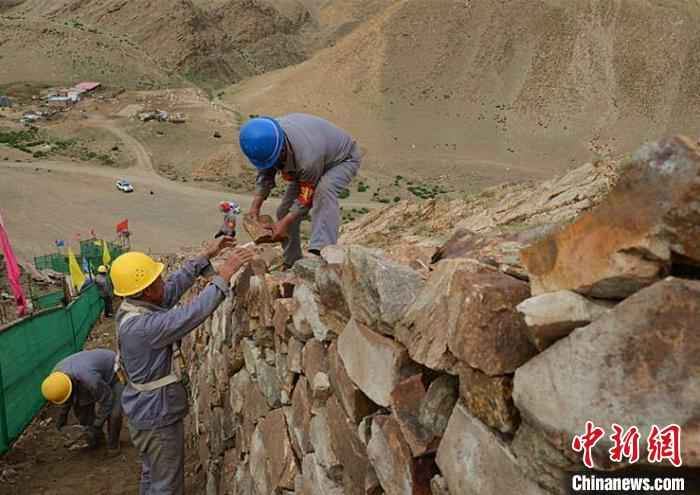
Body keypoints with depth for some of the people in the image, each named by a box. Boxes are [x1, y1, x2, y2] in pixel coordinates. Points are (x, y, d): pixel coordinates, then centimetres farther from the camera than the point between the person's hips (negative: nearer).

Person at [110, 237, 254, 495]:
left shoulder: (131, 307, -5)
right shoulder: (142, 326, -34)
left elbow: (175, 285, 2)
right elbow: (193, 313, -38)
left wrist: (206, 256, 2)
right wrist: (224, 274, -33)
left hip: (149, 412, 9)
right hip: (157, 417, -9)